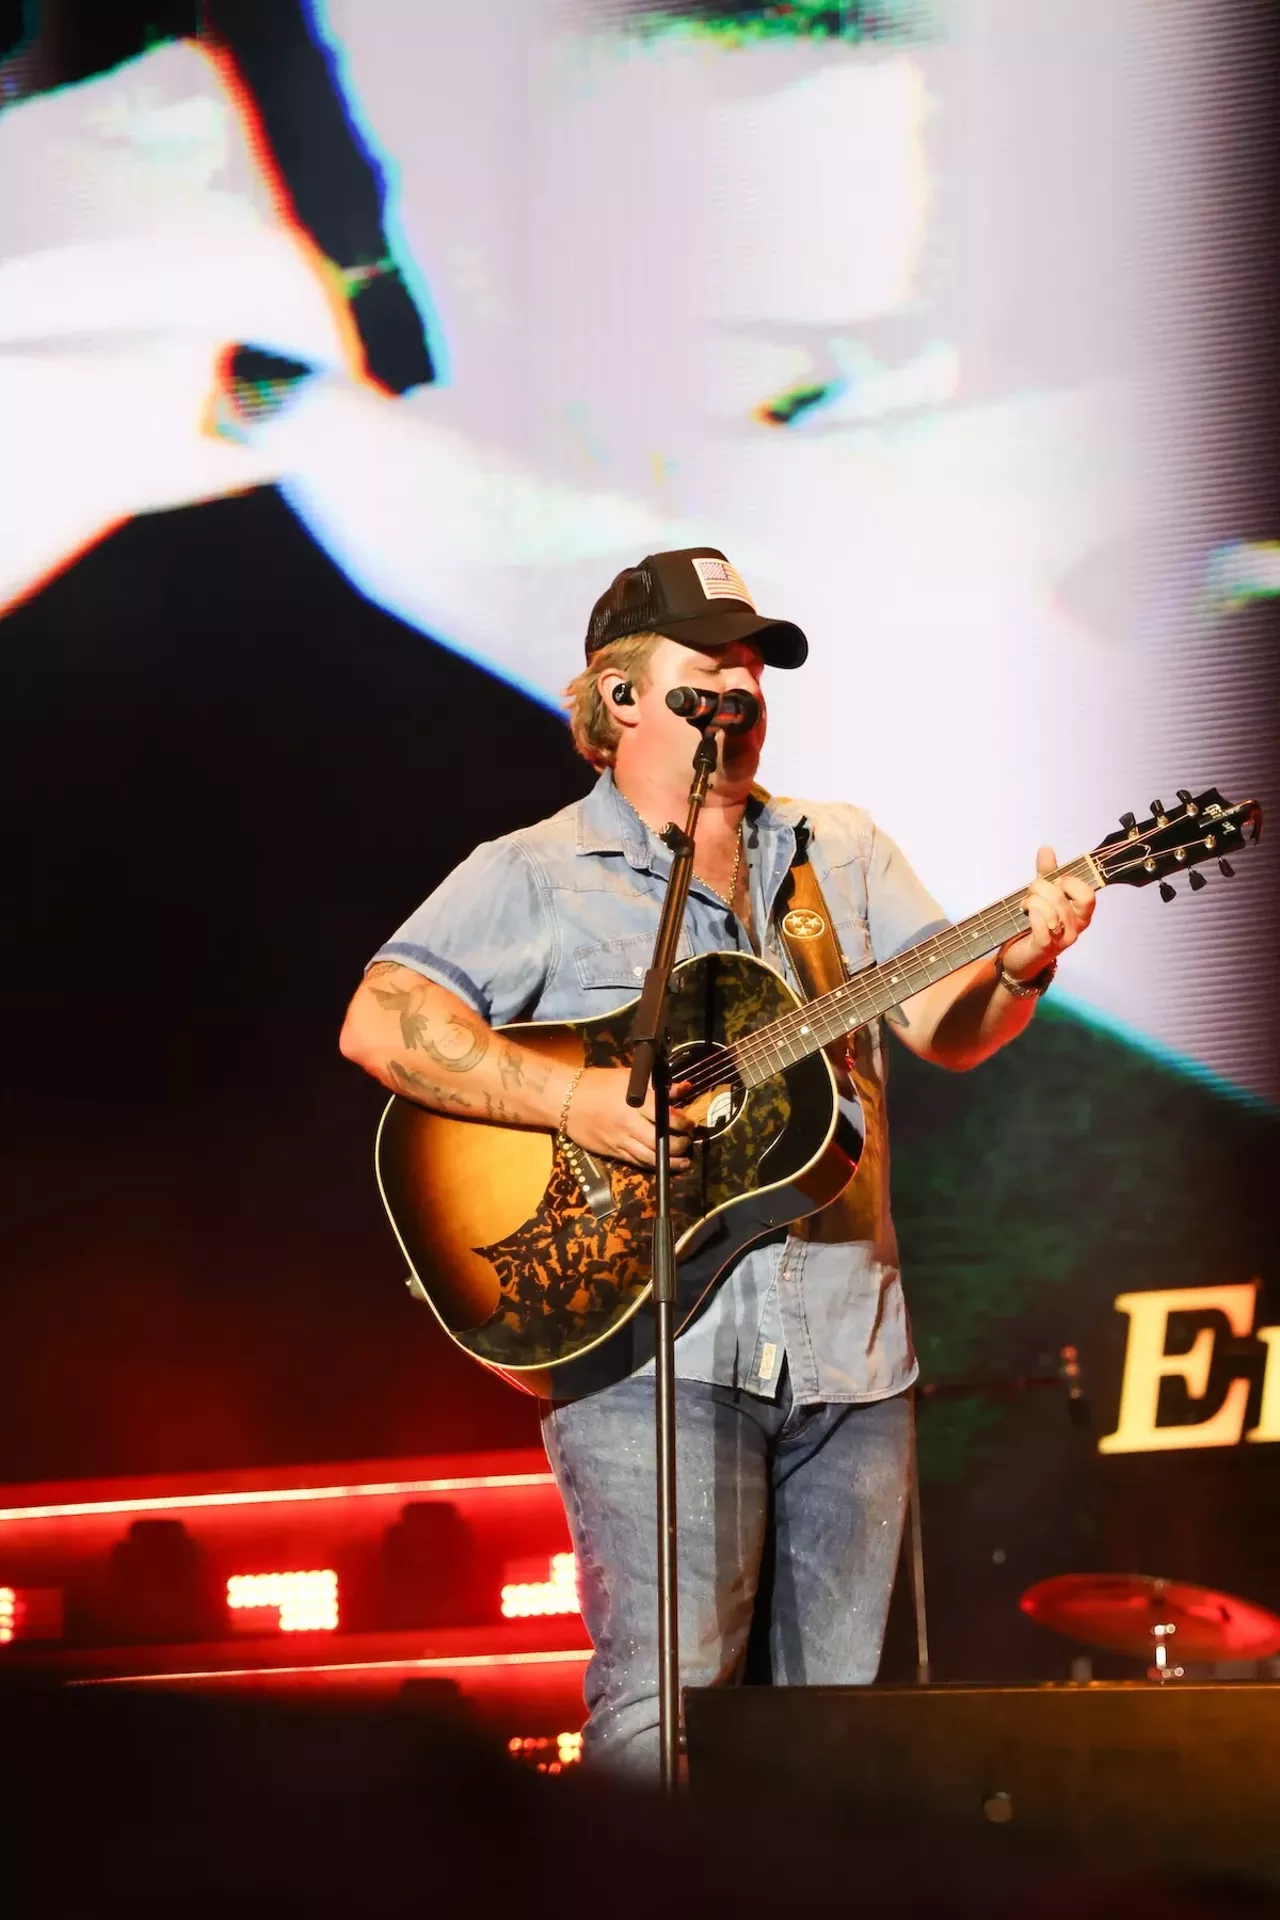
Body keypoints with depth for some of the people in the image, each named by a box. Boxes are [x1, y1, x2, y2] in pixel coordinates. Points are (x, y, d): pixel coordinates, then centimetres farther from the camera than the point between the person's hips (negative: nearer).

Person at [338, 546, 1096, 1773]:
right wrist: (573, 1100, -19)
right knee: (665, 1696, -14)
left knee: (837, 1711, 7)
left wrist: (1016, 968, -16)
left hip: (847, 1349, 5)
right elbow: (380, 1024, -9)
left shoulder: (845, 855, 17)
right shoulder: (536, 875, 3)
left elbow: (943, 1026, 7)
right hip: (649, 1346, -5)